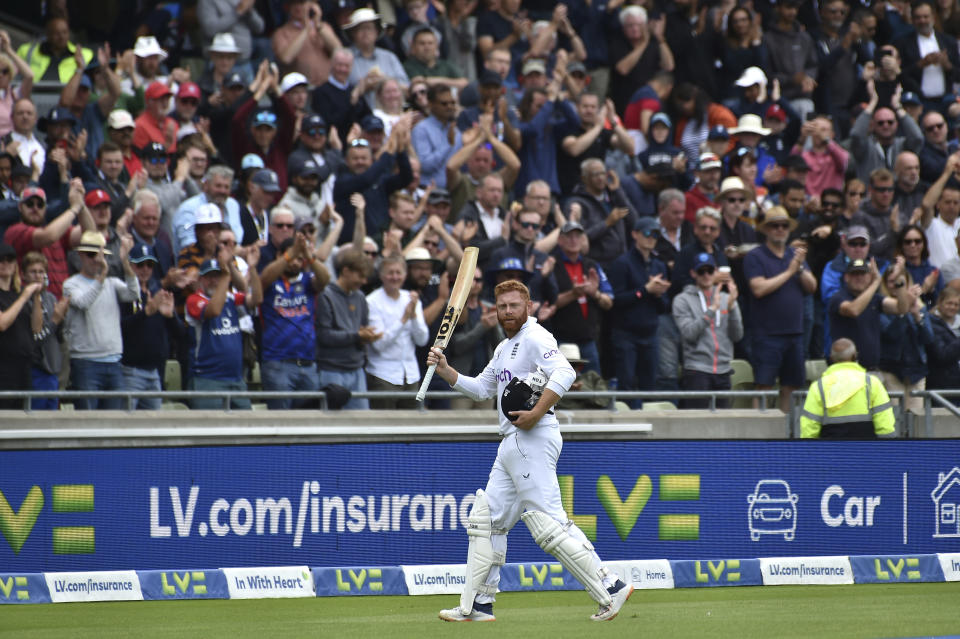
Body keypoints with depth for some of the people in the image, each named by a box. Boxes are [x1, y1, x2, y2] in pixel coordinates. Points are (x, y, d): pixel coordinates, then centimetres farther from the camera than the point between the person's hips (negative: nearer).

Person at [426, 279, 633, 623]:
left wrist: (536, 414, -27)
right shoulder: (504, 348, 22)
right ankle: (477, 605, 15)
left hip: (532, 439, -11)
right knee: (487, 518, 11)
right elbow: (480, 388, 30)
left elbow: (564, 373, -24)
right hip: (511, 444, 11)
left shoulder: (535, 337, -9)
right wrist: (445, 370, 17)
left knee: (548, 522, -15)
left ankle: (609, 589, -15)